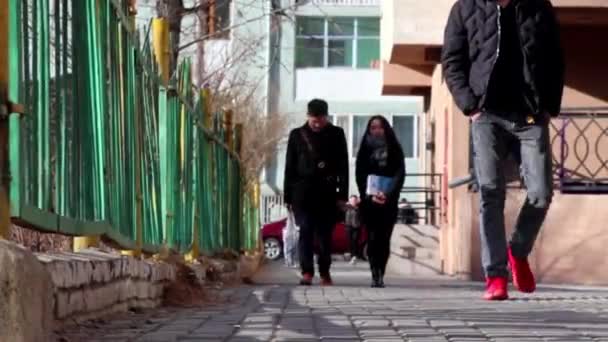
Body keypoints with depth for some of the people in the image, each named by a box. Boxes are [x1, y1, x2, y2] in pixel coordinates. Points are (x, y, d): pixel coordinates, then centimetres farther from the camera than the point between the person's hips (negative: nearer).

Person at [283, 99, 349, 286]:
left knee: (325, 233, 4)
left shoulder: (336, 134, 6)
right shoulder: (297, 135, 7)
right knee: (306, 231, -9)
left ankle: (325, 273, 14)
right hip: (303, 191, 0)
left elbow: (343, 166, 5)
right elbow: (289, 168, 8)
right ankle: (307, 272, -13)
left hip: (327, 193, 0)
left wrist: (342, 194, -2)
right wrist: (288, 197, 4)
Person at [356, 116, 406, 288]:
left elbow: (400, 174, 1)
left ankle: (379, 275, -2)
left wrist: (388, 194, -14)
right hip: (369, 201, 0)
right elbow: (360, 175, 4)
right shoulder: (365, 150, 10)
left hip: (388, 201, 0)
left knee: (384, 238, -4)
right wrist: (370, 196, -11)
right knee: (373, 237, -9)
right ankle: (376, 274, -13)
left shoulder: (394, 150, 9)